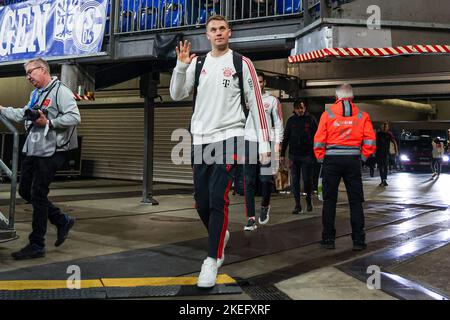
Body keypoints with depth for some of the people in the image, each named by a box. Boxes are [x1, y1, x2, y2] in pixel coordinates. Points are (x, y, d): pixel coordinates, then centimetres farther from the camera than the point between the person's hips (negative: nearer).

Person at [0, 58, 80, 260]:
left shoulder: (60, 91, -9)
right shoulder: (36, 94, 20)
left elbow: (74, 117, -18)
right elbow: (22, 115, 28)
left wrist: (49, 123, -19)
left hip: (51, 152, -9)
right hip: (32, 151, 9)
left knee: (38, 195, -6)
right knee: (25, 191, 11)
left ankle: (36, 245, 4)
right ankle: (62, 221, 24)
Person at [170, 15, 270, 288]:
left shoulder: (242, 63, 1)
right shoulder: (197, 63, 11)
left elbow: (256, 104, -1)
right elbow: (177, 95, 5)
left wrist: (264, 142, -6)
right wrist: (182, 65, -11)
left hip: (229, 138, -4)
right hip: (201, 139, 4)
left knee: (218, 198, -14)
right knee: (202, 201, 8)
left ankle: (212, 261, -5)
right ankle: (221, 236, 35)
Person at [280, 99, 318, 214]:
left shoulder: (311, 119, 1)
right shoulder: (291, 120, 9)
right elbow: (285, 138, 12)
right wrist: (282, 154, 8)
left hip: (307, 155, -3)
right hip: (294, 155, 3)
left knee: (307, 179, -2)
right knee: (295, 181, 4)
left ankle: (309, 200, 24)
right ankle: (297, 205, 12)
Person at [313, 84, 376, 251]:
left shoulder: (327, 114, -2)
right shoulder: (362, 116, 3)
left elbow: (318, 141, -5)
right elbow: (370, 142, -1)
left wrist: (321, 159, 6)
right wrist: (362, 158, 11)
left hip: (331, 160, -1)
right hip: (353, 160, 1)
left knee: (329, 201, 7)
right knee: (356, 201, 8)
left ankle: (328, 239, 10)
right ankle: (358, 240, 9)